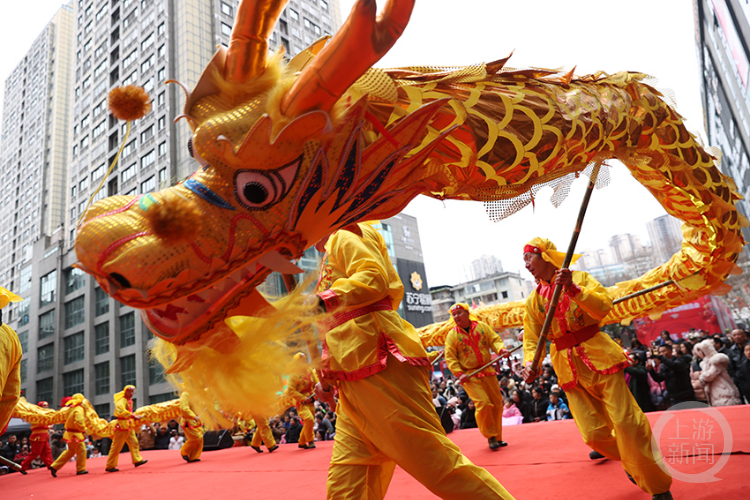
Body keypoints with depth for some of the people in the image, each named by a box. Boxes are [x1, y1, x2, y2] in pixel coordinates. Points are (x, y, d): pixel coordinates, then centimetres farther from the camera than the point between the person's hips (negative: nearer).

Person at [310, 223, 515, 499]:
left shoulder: (344, 237, 6)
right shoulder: (330, 258, 31)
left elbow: (374, 277, -15)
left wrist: (323, 300, -19)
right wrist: (326, 377, 26)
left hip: (382, 368, -10)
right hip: (354, 383, 10)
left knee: (437, 461, -9)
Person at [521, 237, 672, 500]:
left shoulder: (579, 278, -1)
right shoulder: (534, 299, 7)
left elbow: (603, 307, -16)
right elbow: (532, 339, 4)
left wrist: (573, 288, -27)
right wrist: (530, 363, -14)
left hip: (598, 355, -3)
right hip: (569, 366, 3)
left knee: (627, 422, -6)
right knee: (594, 434, 1)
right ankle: (633, 463, 32)